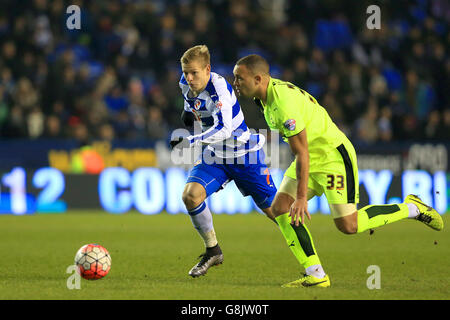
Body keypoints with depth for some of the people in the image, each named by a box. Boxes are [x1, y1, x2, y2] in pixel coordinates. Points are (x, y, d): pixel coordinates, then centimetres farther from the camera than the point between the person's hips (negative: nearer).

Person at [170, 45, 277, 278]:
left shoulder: (218, 87, -27)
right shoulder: (186, 83, -5)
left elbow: (224, 129, -37)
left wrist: (190, 142, -44)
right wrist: (188, 109, 1)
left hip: (245, 154, -6)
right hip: (215, 155, 6)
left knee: (273, 210, 0)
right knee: (190, 195, -20)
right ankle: (213, 252, -2)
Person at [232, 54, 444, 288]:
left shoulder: (284, 102, -28)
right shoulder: (266, 95, 3)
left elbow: (302, 152, -27)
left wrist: (302, 197, -25)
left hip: (334, 156, -10)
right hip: (311, 158, 10)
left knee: (347, 225, -12)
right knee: (279, 209, -5)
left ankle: (411, 208, 9)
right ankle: (315, 275, -4)